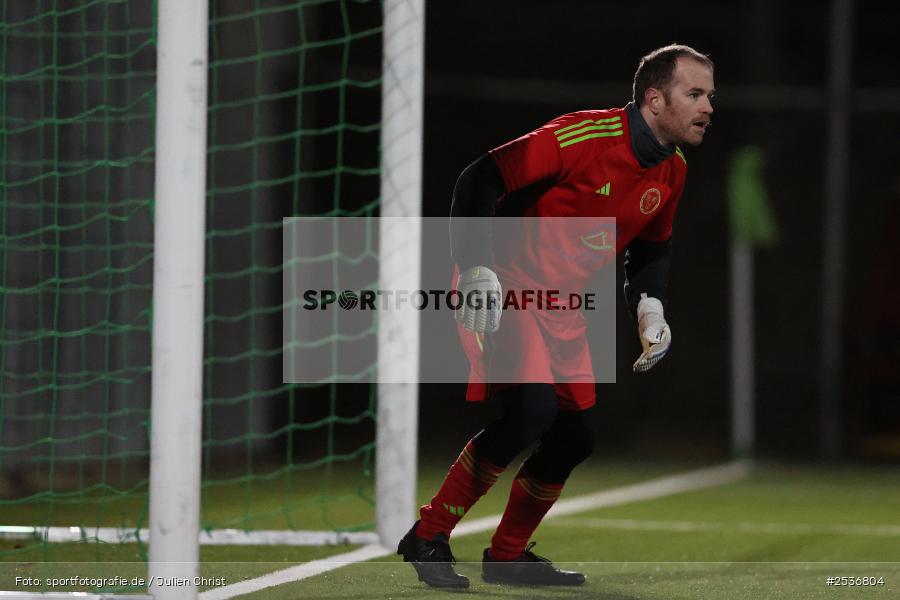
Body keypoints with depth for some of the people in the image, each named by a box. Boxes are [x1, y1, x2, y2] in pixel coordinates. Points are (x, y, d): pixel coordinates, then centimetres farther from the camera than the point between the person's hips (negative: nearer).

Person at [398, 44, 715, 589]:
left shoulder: (673, 170, 2)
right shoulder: (584, 136, -23)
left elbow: (652, 247, 20)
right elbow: (481, 180, -21)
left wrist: (649, 307, 3)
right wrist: (477, 271, -27)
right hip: (506, 287, -8)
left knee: (578, 435, 5)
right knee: (532, 410, -25)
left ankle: (508, 556, 23)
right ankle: (429, 537, -12)